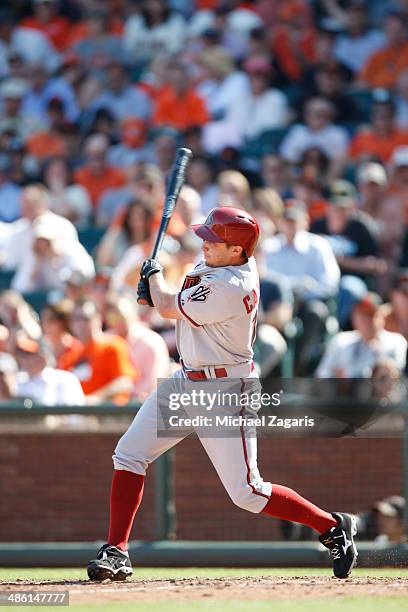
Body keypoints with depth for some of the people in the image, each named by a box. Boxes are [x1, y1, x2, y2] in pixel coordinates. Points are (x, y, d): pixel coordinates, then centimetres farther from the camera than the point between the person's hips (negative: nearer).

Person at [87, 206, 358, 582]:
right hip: (186, 381, 9)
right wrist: (156, 292, 1)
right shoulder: (231, 260, 1)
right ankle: (116, 552, 3)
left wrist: (154, 275, 4)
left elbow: (168, 308, -16)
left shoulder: (230, 289, -28)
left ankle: (333, 527, 10)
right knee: (129, 455, 0)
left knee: (246, 492, -7)